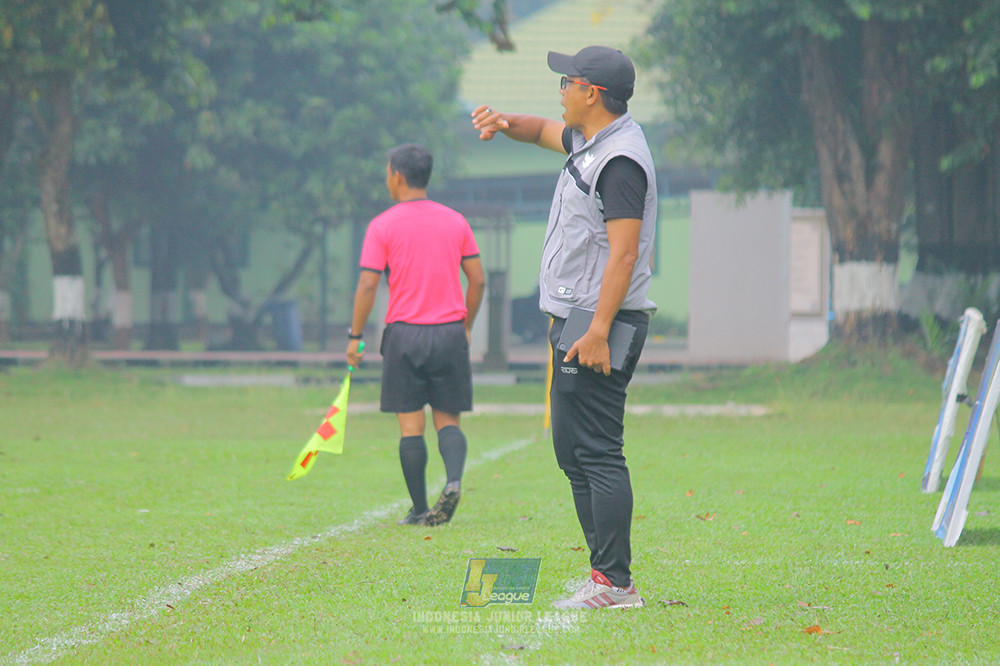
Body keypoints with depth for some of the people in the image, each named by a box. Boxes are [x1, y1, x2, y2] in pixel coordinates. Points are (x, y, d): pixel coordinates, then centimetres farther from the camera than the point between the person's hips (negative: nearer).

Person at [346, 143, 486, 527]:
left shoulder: (383, 226, -3)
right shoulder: (455, 222, 7)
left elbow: (367, 285, -8)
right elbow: (477, 280, 8)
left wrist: (356, 336, 0)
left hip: (405, 333, -3)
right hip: (450, 334, 3)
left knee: (411, 425, 3)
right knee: (448, 420, 9)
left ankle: (419, 509, 2)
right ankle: (453, 479, -18)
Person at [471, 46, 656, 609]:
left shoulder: (620, 160, -17)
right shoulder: (588, 141, 14)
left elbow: (624, 253, -23)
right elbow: (545, 131, 35)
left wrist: (599, 331, -28)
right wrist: (505, 123, 12)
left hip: (600, 325, -11)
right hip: (575, 321, 11)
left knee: (598, 452, -12)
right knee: (572, 451, 13)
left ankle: (615, 584, -13)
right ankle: (609, 575, 16)